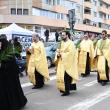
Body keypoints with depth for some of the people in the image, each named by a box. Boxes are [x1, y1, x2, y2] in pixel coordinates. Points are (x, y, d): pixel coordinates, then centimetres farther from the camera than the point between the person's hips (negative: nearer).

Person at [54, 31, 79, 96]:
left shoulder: (70, 43, -10)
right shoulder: (62, 43, 15)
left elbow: (70, 53, -20)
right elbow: (58, 50, 17)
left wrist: (62, 55, -16)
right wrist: (58, 54, -5)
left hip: (67, 63, -8)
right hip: (62, 63, 8)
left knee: (66, 77, -8)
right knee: (61, 76, 10)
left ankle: (67, 91, -1)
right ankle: (63, 88, 24)